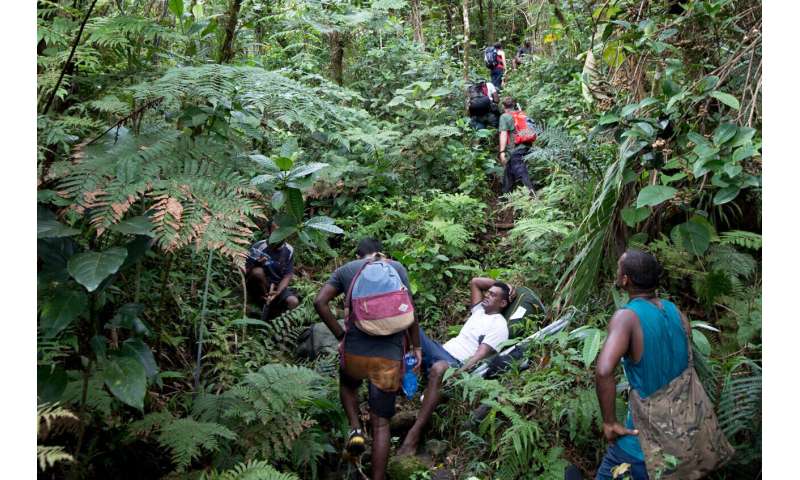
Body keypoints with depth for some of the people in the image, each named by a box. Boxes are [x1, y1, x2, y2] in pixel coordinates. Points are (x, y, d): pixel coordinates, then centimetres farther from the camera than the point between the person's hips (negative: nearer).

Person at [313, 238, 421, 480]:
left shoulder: (345, 270, 10)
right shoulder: (396, 267, 8)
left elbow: (320, 302, -2)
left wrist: (341, 336, 4)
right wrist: (416, 346, 9)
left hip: (355, 350, 1)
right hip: (390, 355, 0)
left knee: (348, 385, 34)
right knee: (381, 423, 9)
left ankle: (355, 428, 11)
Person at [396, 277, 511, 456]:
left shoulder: (499, 325, -2)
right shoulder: (480, 309, 23)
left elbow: (480, 355, -14)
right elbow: (474, 282, 31)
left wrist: (458, 373, -27)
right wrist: (499, 283, 23)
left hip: (457, 364, -8)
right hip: (440, 352, 9)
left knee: (439, 368, -45)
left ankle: (414, 433, -43)